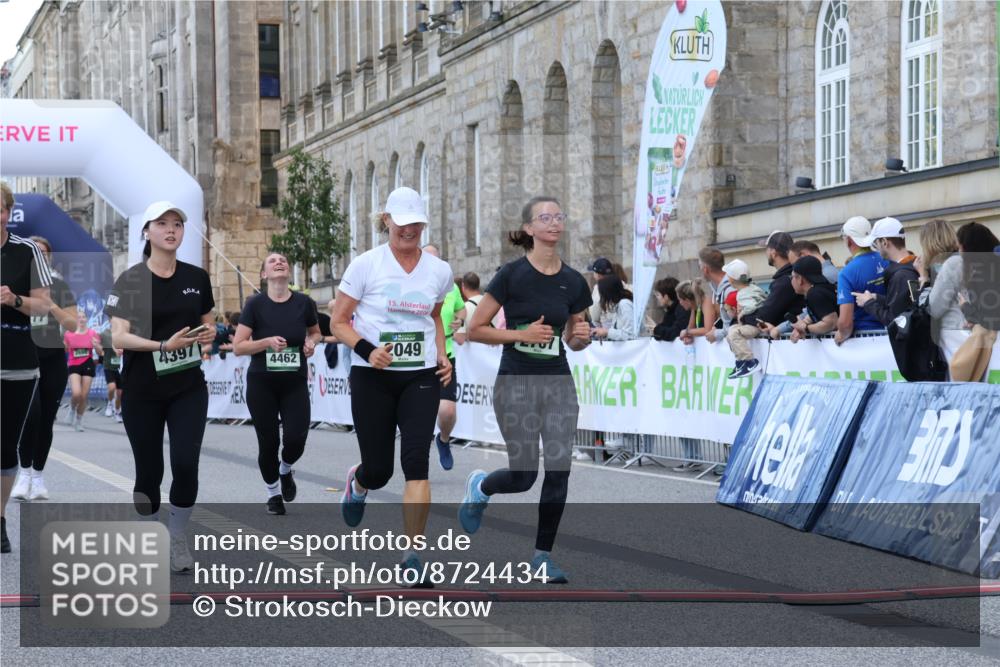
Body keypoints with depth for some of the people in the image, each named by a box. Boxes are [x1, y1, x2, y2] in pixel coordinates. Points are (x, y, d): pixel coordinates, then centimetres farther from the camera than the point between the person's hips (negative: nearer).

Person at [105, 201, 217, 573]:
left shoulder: (197, 278, 5)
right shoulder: (130, 281, -7)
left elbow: (208, 322, 18)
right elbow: (118, 337, -14)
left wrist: (209, 333, -6)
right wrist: (163, 345, -27)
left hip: (188, 388, 2)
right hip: (142, 391, -2)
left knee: (186, 463, -12)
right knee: (148, 471, 4)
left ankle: (178, 539, 6)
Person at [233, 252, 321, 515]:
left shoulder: (304, 303, -1)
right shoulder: (256, 304, -6)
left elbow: (315, 331, 18)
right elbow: (238, 346, -7)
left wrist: (312, 342, -4)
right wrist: (267, 342, -22)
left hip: (295, 383, 1)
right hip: (261, 384, -1)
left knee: (296, 438, -11)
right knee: (268, 441, 1)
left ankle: (286, 470, 25)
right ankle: (273, 493, 25)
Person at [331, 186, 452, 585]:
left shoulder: (439, 271, 5)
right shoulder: (366, 265, -5)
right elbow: (338, 321, -2)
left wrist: (443, 358, 8)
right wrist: (367, 350, -19)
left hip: (421, 377, 2)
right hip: (373, 377, -2)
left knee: (416, 462, -13)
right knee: (378, 469, 2)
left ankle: (413, 555, -8)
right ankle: (357, 483, 43)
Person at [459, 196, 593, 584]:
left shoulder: (573, 282, 5)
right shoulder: (512, 275, -9)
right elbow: (476, 330, -7)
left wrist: (581, 337, -6)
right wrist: (522, 334, -17)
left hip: (558, 383, 4)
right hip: (516, 383, -4)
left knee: (559, 468, -4)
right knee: (524, 474, -3)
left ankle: (542, 554, 9)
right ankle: (479, 487, 31)